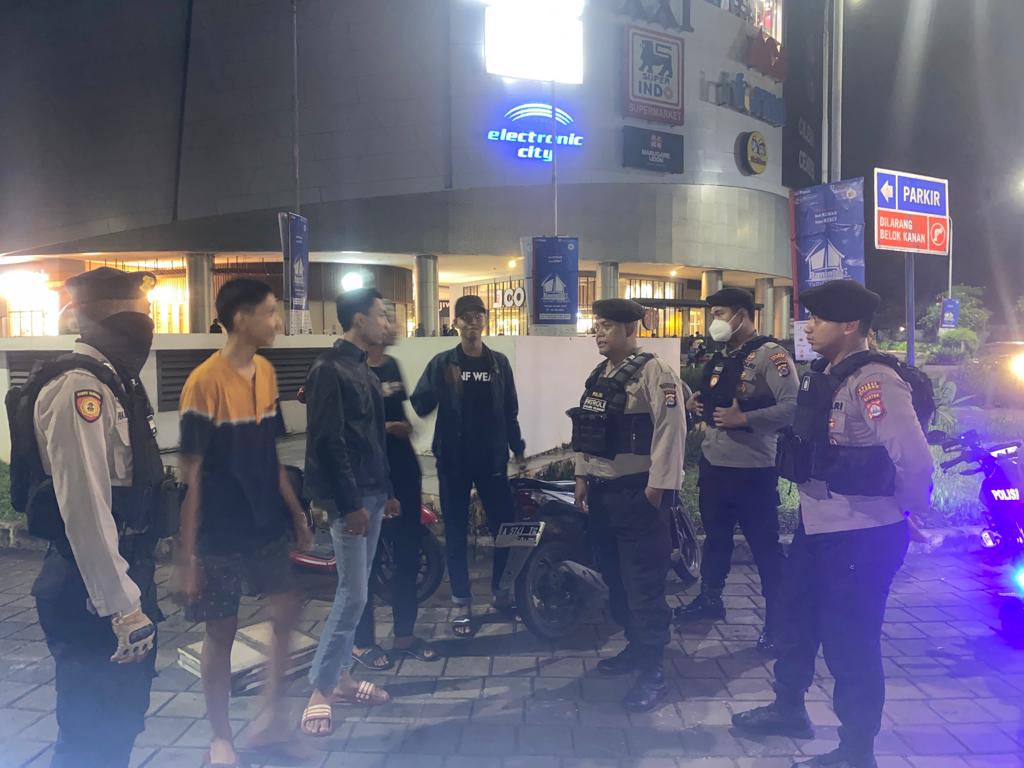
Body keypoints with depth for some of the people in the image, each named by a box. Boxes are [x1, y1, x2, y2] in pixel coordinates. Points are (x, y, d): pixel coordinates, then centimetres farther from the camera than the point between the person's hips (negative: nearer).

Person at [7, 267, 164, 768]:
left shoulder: (110, 382, 11)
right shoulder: (78, 388, -19)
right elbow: (84, 509, -25)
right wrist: (121, 605, -22)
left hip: (121, 575, 10)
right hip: (93, 590, -9)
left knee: (120, 718, 21)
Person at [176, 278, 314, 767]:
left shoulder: (266, 373, 4)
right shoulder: (205, 382, -17)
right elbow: (191, 473, -16)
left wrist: (297, 515, 12)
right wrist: (187, 552, -15)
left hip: (265, 525, 7)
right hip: (220, 534, -6)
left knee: (286, 614, 11)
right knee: (221, 632, 8)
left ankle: (271, 722, 28)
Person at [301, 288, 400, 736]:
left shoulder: (363, 369, 15)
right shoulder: (329, 369, -13)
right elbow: (328, 442, -19)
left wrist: (386, 491, 18)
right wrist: (350, 504, -20)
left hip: (371, 495, 9)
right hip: (349, 500, -9)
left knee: (355, 592, 13)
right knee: (353, 594, -7)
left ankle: (341, 677, 24)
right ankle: (320, 690, 6)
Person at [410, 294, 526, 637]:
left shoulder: (499, 363, 6)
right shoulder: (442, 363, 0)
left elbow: (510, 411, 11)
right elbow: (420, 406, -10)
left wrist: (518, 450, 10)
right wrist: (443, 387, -28)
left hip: (492, 459, 2)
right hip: (453, 461, -2)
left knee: (505, 527, 6)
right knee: (456, 534, 5)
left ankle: (498, 586, 28)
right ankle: (462, 603, 15)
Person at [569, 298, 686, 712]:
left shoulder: (654, 371, -13)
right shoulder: (599, 375, 14)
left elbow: (670, 429, -19)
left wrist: (658, 486, -21)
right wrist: (582, 477, 18)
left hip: (637, 492, -9)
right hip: (601, 491, 9)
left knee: (644, 583, -3)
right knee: (614, 576, 18)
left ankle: (653, 672, 7)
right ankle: (636, 647, 35)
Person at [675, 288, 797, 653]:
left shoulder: (770, 355, -14)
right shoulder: (719, 357, 13)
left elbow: (793, 407, -23)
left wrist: (743, 418, -26)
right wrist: (697, 402, 5)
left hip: (753, 468, -8)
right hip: (713, 461, 8)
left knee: (764, 546, 2)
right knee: (715, 535, 22)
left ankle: (777, 620, 15)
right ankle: (710, 598, 39)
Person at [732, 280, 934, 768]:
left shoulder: (874, 381, -21)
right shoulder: (826, 376, 8)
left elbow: (913, 458, -23)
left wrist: (912, 512, -11)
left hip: (861, 535, -9)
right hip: (816, 526, 9)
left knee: (850, 643, 4)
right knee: (795, 619, 22)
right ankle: (788, 709, 43)